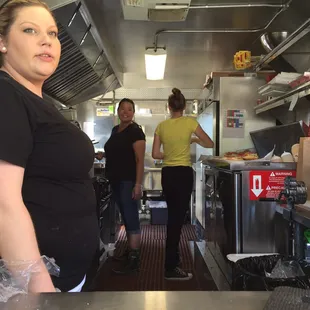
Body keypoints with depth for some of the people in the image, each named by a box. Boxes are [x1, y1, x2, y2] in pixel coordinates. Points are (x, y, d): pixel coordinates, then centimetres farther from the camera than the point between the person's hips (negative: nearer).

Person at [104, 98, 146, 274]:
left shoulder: (135, 131, -10)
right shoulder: (115, 130, 14)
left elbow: (140, 160, -16)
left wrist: (138, 184, -22)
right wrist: (102, 155, 9)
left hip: (128, 181, -8)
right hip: (116, 181, 8)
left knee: (132, 219, -5)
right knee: (126, 218, 16)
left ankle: (134, 260, 1)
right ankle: (131, 251, 28)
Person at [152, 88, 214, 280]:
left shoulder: (162, 126, 3)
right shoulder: (190, 122, -6)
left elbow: (155, 154, 3)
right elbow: (210, 144, 1)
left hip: (167, 174, 5)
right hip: (183, 173, -4)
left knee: (173, 216, 18)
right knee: (178, 218, 0)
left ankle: (173, 260, 31)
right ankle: (171, 268, 6)